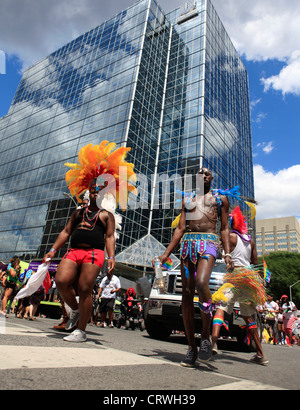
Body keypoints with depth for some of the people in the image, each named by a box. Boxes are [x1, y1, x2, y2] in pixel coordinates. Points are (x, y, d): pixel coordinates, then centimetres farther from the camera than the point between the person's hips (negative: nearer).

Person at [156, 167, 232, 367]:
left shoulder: (221, 198, 18)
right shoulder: (187, 200, 23)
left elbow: (225, 228, 12)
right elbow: (180, 229, 17)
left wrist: (227, 253, -3)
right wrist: (166, 253, 8)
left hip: (209, 241, -3)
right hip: (188, 243, 3)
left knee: (201, 282, -29)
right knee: (187, 293, -2)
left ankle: (206, 334, -7)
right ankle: (192, 346, 7)